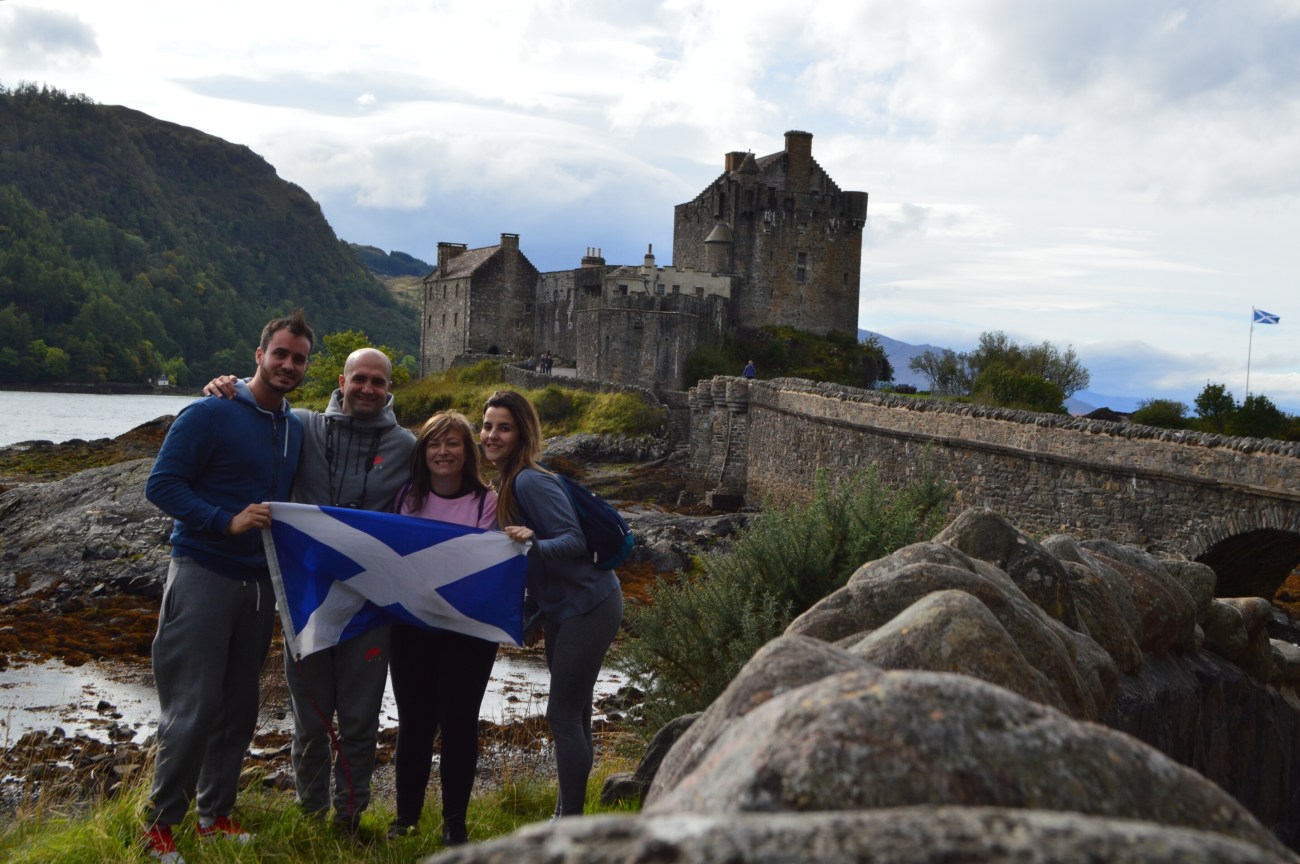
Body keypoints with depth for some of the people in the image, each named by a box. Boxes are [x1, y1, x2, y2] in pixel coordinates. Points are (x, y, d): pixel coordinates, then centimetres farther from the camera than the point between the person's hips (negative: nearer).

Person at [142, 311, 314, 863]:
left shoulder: (294, 429, 12)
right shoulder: (209, 414, -9)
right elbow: (162, 485, -14)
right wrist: (228, 522, -23)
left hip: (258, 583, 7)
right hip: (203, 574, -6)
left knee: (239, 708, 11)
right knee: (192, 708, -5)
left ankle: (215, 815, 24)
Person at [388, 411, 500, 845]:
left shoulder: (488, 501, -4)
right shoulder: (407, 497, 6)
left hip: (469, 628, -2)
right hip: (411, 626, 3)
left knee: (459, 722, 4)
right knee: (414, 721, 8)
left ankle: (455, 821, 17)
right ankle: (406, 816, 22)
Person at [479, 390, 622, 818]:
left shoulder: (530, 481, -20)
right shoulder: (506, 483, 8)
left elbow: (576, 541, -25)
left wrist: (534, 544, -41)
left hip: (587, 606, -10)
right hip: (561, 608, 10)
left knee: (563, 714, -5)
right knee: (574, 711, 18)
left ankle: (570, 821, 4)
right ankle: (567, 811, 30)